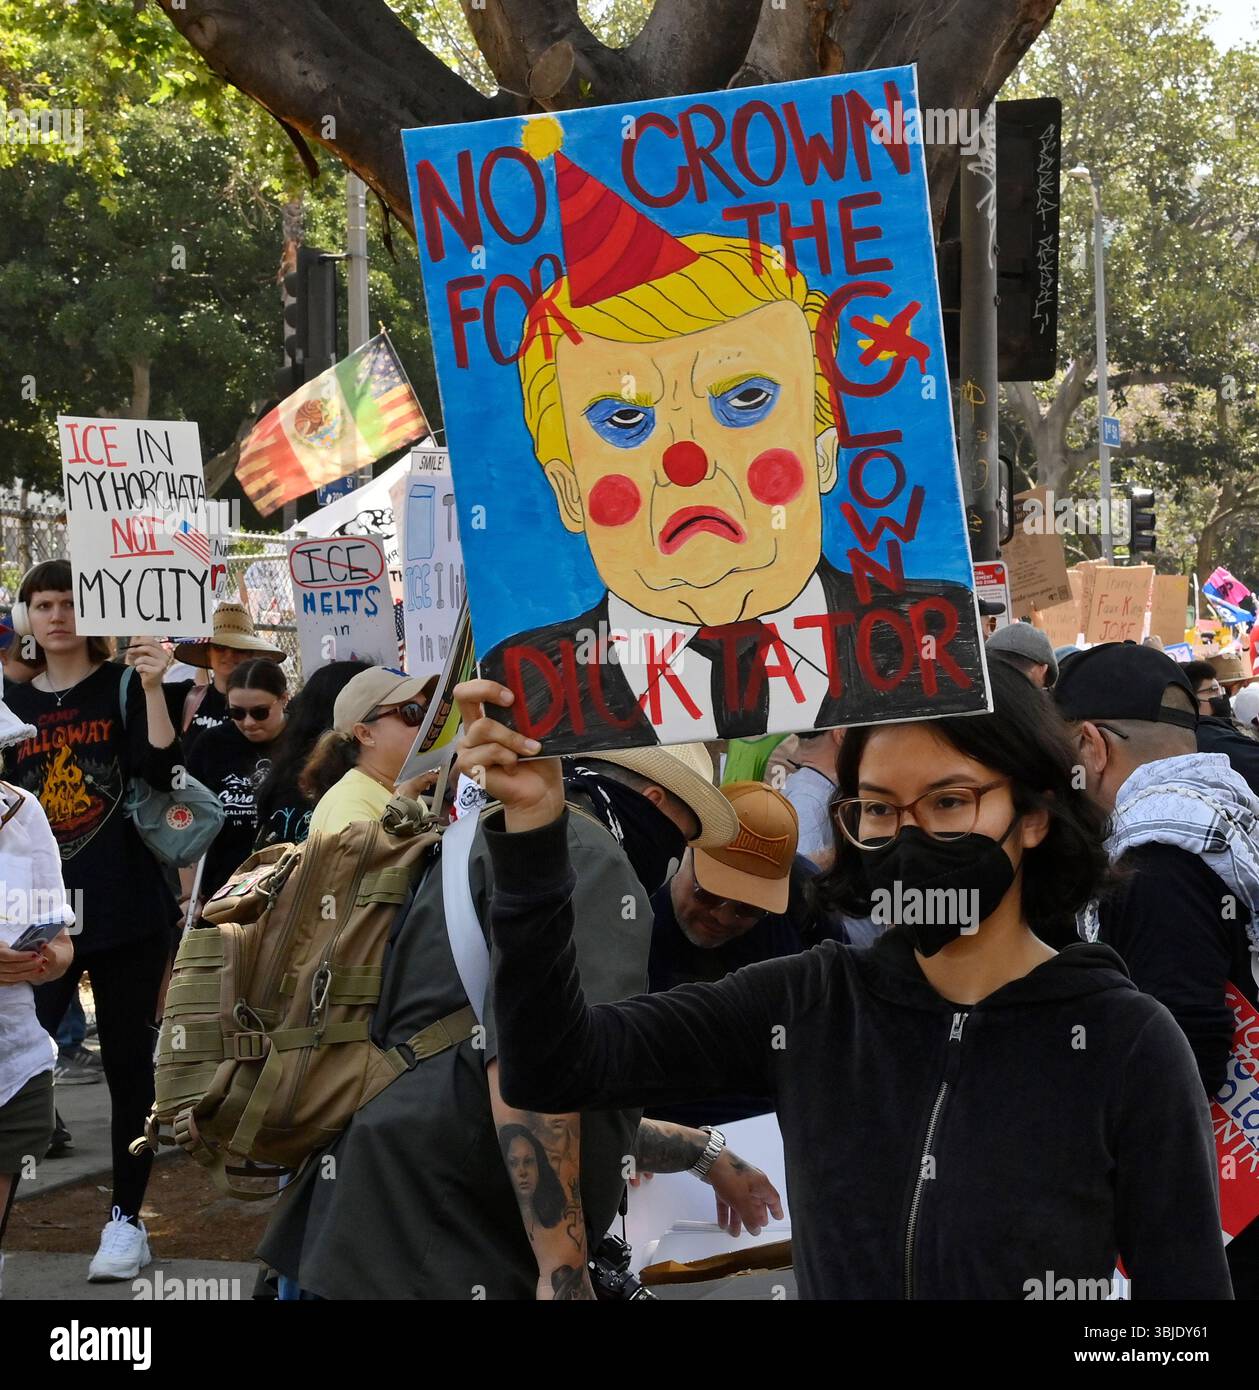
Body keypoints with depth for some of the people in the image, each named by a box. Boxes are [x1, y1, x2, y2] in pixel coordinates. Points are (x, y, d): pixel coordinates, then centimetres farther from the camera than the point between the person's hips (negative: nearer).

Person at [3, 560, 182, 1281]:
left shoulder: (123, 688, 1)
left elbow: (163, 773, -15)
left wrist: (153, 687, -23)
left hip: (125, 910, -3)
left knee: (129, 1063, 4)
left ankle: (127, 1218, 11)